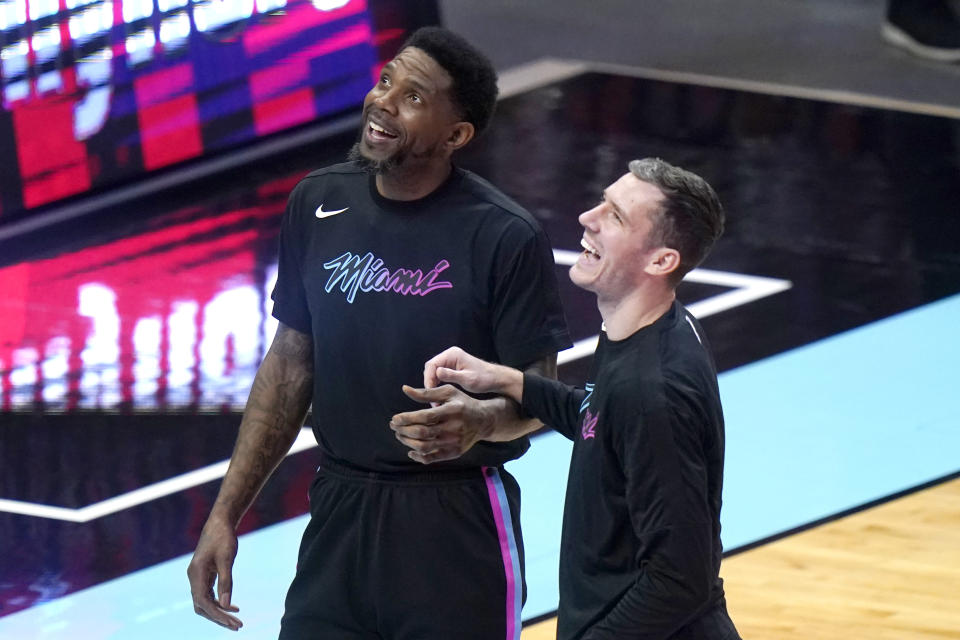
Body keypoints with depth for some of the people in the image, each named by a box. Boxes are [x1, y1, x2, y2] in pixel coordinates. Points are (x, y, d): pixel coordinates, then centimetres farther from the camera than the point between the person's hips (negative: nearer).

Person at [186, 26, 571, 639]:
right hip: (340, 513, 4)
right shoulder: (317, 204, 2)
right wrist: (226, 515, 8)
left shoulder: (506, 237, -13)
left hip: (458, 525, -4)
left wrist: (481, 417, -32)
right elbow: (291, 363, 10)